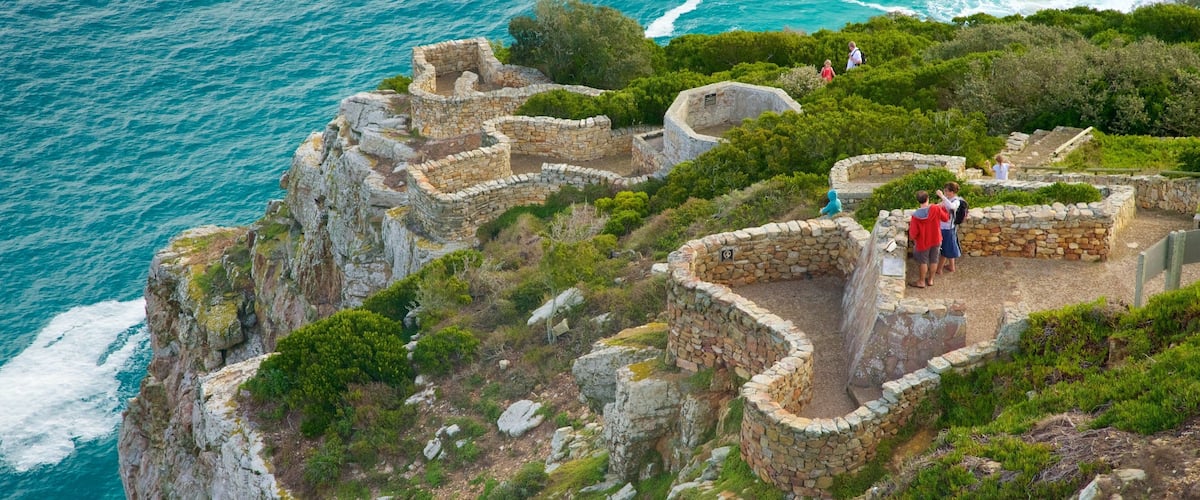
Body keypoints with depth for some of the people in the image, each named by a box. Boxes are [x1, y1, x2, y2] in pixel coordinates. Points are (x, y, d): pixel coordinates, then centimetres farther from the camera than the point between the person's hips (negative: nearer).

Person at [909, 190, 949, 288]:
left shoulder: (916, 215, -25)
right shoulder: (936, 209, -21)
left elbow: (913, 233, -19)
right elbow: (946, 218, -2)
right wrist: (943, 208, 15)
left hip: (923, 242, -2)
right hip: (936, 240, 2)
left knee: (923, 261, 16)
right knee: (933, 260, 20)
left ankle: (922, 282, 29)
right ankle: (930, 280, 35)